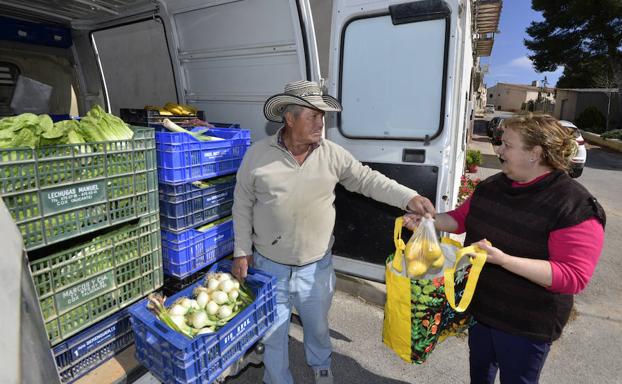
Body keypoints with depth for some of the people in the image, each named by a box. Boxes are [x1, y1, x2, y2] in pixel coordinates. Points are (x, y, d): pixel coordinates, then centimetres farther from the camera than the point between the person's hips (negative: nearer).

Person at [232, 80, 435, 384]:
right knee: (273, 334, 17)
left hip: (317, 267, 2)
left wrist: (408, 198, -18)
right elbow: (243, 205, -2)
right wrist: (242, 251, -1)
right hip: (269, 267, -1)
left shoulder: (332, 154, -8)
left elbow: (367, 179, -5)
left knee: (318, 326, 25)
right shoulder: (258, 154, -10)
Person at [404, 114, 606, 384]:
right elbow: (462, 218, 9)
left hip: (525, 325, -6)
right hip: (479, 306, 6)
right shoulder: (492, 186, -3)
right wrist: (426, 220, -6)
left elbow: (574, 277, -27)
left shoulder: (575, 207, -23)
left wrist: (504, 260, -37)